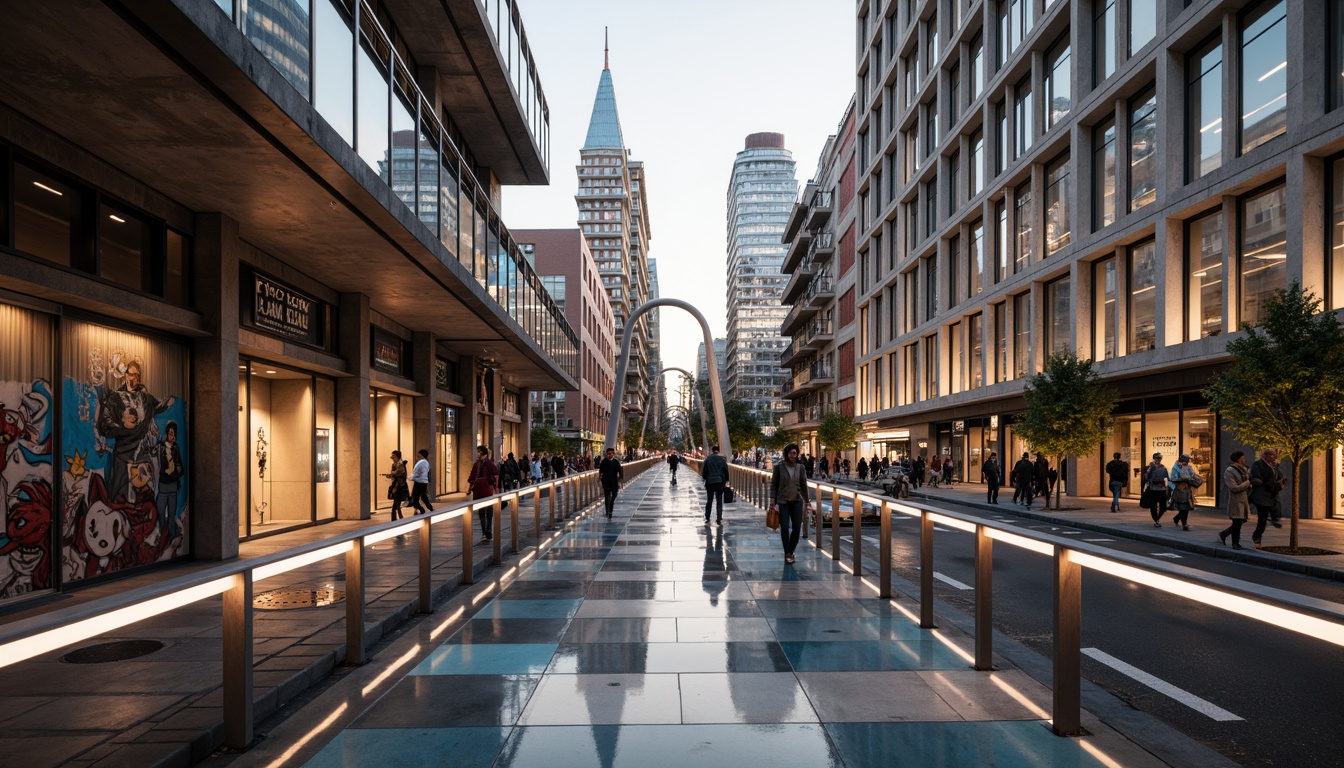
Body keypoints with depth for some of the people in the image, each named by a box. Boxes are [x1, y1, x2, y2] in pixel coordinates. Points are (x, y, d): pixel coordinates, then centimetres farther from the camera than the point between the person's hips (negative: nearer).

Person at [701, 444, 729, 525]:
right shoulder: (722, 459, -2)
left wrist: (705, 478, 13)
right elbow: (726, 471, 0)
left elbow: (704, 471, -2)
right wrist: (725, 481, 10)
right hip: (720, 482, 0)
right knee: (719, 501, 5)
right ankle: (719, 519, 0)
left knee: (709, 500, 13)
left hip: (710, 482, 0)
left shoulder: (708, 459, -4)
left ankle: (707, 518, 17)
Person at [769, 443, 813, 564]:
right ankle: (787, 554, 8)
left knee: (797, 527, 0)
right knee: (784, 527, -4)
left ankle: (791, 551, 20)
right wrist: (772, 499, -10)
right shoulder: (779, 467, -5)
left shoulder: (800, 467, 3)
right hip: (783, 501, -2)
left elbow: (804, 485, 8)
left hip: (797, 501, 3)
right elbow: (773, 484, -2)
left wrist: (807, 502, 10)